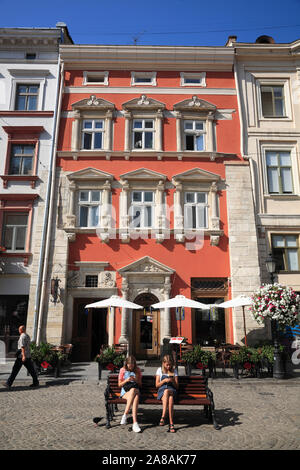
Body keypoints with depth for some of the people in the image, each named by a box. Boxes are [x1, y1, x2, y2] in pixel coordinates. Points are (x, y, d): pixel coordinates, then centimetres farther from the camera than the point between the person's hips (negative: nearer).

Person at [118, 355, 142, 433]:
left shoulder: (137, 370, 11)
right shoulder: (123, 370, 7)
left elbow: (140, 384, 13)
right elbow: (119, 384, 8)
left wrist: (136, 380, -8)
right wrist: (126, 380, -11)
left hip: (135, 389, 1)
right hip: (125, 391, -1)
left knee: (134, 390, -39)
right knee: (135, 397, -36)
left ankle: (125, 415, -41)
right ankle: (135, 423, -41)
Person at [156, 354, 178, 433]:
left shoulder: (174, 371, 13)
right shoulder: (160, 370, 11)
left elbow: (176, 386, 11)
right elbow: (157, 385, 7)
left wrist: (173, 381, -10)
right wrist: (164, 380, -9)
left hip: (172, 390, 0)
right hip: (162, 390, 0)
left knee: (167, 391, -38)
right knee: (170, 399, -37)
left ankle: (163, 417, -38)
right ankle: (171, 423, -39)